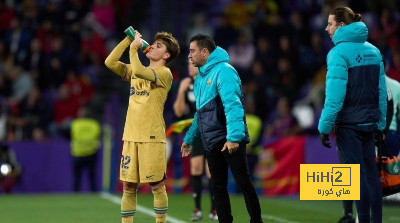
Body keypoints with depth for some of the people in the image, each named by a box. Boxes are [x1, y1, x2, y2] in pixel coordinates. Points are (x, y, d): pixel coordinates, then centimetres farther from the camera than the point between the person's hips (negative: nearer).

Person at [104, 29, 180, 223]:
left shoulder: (164, 73, -5)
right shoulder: (136, 70, 17)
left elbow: (138, 71, -22)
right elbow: (110, 62, 7)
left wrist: (133, 48, -9)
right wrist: (128, 40, 3)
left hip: (152, 138, -6)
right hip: (130, 137, 6)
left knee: (156, 186, -2)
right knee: (128, 187, 6)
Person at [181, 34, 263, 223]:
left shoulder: (223, 70, -12)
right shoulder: (201, 77, 16)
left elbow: (233, 105, -24)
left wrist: (234, 136, -32)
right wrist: (190, 138, 25)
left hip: (229, 140, -9)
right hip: (212, 142, 9)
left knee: (243, 182, -6)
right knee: (218, 187, 7)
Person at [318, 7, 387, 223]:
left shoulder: (339, 52, -13)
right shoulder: (372, 50, 7)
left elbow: (335, 95, -17)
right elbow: (382, 91, 9)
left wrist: (325, 127, -13)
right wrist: (380, 123, 14)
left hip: (349, 124, -6)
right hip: (369, 122, 6)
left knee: (357, 176, -3)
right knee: (371, 174, 10)